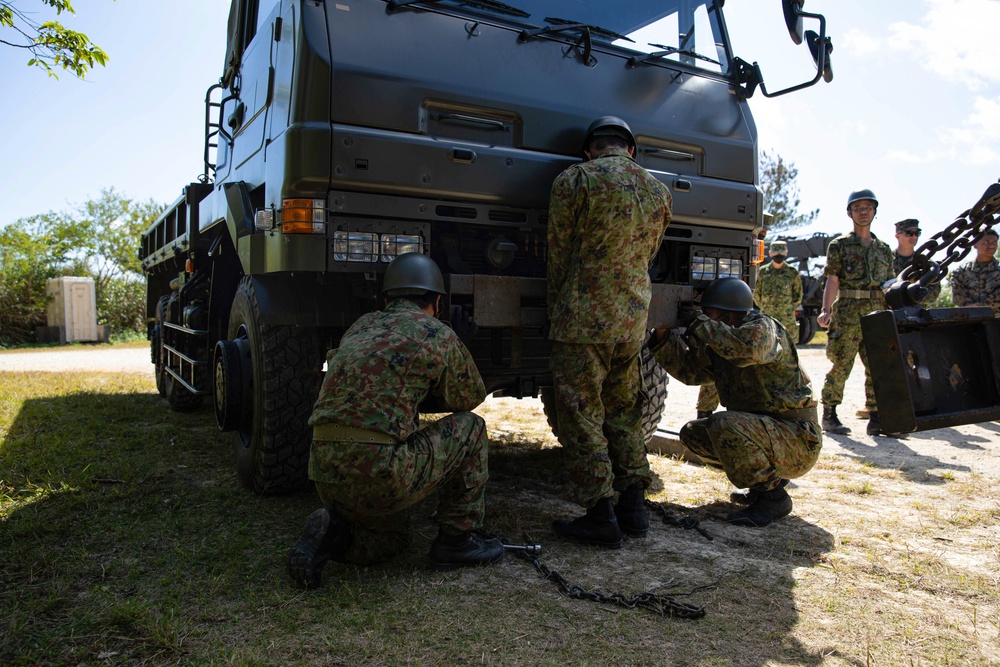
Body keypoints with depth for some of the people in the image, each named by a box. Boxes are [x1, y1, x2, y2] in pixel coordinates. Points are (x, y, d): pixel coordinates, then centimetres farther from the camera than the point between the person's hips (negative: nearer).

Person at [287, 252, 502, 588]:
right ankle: (458, 540, 17)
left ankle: (329, 535, 5)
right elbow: (472, 396, 16)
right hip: (378, 473, -7)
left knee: (393, 536, 33)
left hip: (324, 475, 7)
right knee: (469, 427, 14)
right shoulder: (438, 335, 0)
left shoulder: (361, 326, 18)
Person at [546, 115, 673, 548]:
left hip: (584, 319, -6)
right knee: (623, 411, 17)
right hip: (634, 321, 6)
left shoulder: (575, 180, -6)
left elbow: (558, 253, -2)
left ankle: (600, 516, 5)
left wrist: (558, 312, 10)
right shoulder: (658, 191, 11)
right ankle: (633, 507, 22)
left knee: (582, 419, 1)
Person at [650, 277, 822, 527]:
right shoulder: (718, 341, 8)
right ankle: (769, 477, 15)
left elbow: (749, 348, -41)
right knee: (692, 434, 8)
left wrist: (702, 325, -30)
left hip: (798, 440, -9)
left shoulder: (762, 327, -18)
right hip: (761, 428, 9)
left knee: (724, 424, -31)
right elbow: (689, 370, 6)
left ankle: (773, 496, -11)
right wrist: (663, 335, -4)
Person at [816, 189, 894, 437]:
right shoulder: (839, 245, 5)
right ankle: (829, 415, 4)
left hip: (877, 315, 4)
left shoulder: (884, 249, 17)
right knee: (841, 365, -5)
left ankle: (876, 419, 9)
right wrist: (826, 310, -15)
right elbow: (832, 280, -3)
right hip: (847, 313, -4)